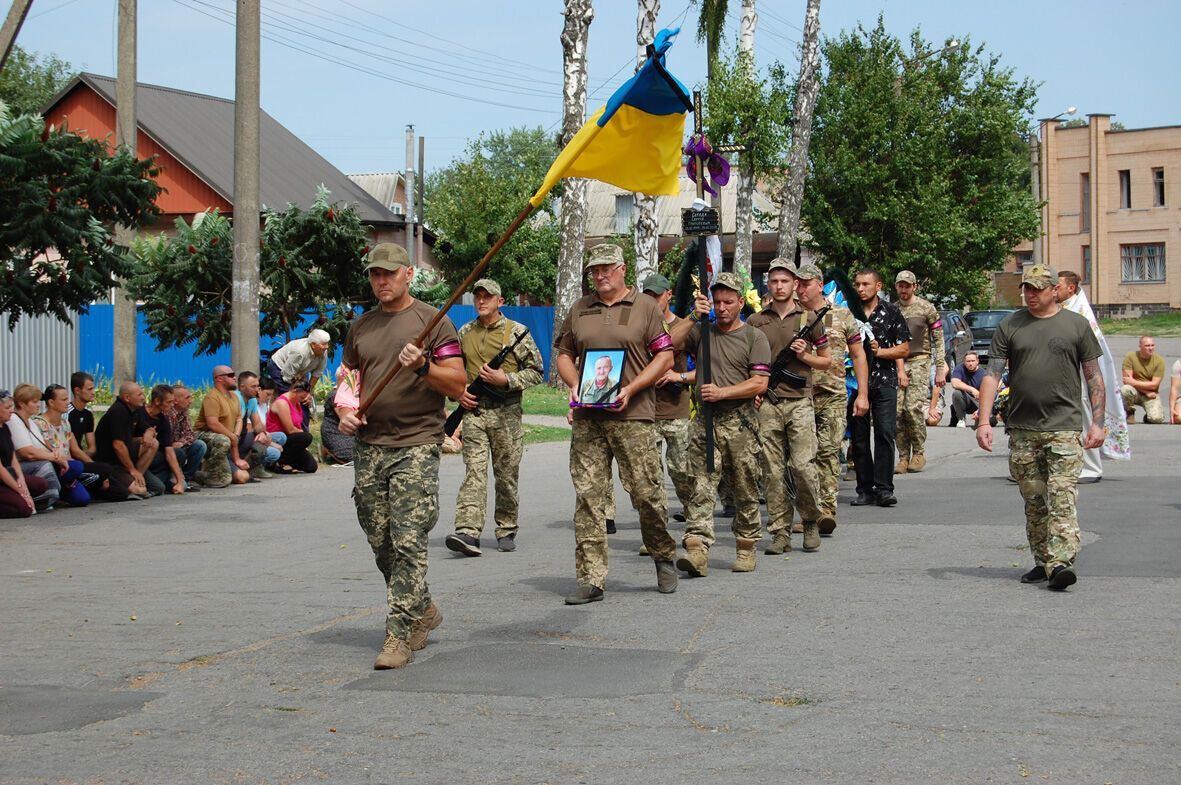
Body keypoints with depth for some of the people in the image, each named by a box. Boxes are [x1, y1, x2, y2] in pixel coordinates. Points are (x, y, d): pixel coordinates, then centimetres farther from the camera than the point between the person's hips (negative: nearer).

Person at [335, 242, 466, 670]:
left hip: (416, 446, -6)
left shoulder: (432, 321, 0)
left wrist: (423, 367, -20)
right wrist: (344, 412, 4)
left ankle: (399, 635, -10)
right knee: (381, 544, 8)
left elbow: (458, 385, -3)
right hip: (368, 446, 6)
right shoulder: (360, 326, 16)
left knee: (408, 542, -12)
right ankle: (422, 610, 29)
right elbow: (348, 381, 24)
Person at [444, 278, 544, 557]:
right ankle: (468, 533, -18)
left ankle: (506, 531, 18)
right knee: (474, 471, -9)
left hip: (506, 414, -2)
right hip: (473, 411, 2)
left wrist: (505, 380, -13)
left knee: (507, 475, 5)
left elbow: (536, 371, 0)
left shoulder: (517, 332, 0)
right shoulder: (464, 333, 11)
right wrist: (458, 393, 4)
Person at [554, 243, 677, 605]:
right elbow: (564, 355, 21)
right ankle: (591, 578, 2)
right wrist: (574, 385, 0)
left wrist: (630, 389, -10)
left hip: (633, 415, -3)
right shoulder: (579, 310, 15)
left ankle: (664, 558, 22)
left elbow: (665, 357, 1)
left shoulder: (645, 307, 4)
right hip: (587, 417, 3)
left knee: (646, 492, -2)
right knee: (588, 496, -1)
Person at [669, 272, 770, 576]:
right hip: (705, 421, 2)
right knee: (701, 488, -10)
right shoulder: (702, 331, 13)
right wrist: (693, 317, -8)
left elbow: (759, 383, -4)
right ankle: (697, 551, -18)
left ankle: (745, 549, 18)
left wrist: (722, 393, -13)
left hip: (741, 422, -1)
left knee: (745, 491, 6)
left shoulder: (755, 337, 5)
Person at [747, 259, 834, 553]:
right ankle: (780, 532, 6)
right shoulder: (755, 322, 11)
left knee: (803, 466, -10)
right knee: (773, 471, 0)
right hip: (767, 404, 1)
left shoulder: (809, 318, 8)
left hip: (799, 401, -1)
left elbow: (827, 361, 14)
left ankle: (811, 521, 13)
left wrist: (804, 356, -4)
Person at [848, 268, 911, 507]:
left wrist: (880, 351, -9)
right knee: (859, 436, 2)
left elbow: (904, 349, 6)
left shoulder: (891, 312, 6)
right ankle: (865, 489, 8)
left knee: (885, 433, -8)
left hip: (884, 381, -1)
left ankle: (884, 489, -5)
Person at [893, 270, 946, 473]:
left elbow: (938, 339, 2)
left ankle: (919, 453, -1)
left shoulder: (926, 308, 1)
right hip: (897, 362, 3)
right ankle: (903, 457, 3)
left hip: (919, 360, -3)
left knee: (914, 407, -16)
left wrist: (940, 369, -4)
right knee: (897, 411, -4)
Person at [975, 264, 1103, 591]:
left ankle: (1061, 563, -18)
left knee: (1062, 496, -12)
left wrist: (1097, 422, 1)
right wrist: (984, 420, -6)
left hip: (1064, 427, -2)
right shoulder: (1009, 326, 8)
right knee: (1033, 500, 8)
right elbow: (992, 375, 4)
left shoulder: (1076, 325, 6)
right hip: (1022, 429, 3)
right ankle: (1042, 562, 18)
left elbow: (1094, 377, 8)